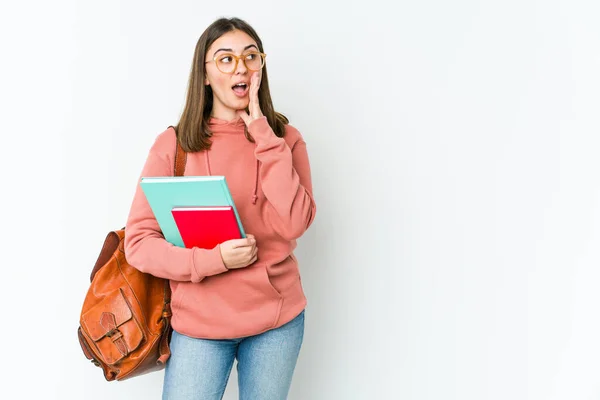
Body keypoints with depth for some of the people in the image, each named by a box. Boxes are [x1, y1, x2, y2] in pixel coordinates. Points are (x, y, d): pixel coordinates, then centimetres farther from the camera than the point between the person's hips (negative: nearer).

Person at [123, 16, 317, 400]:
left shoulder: (285, 138, -1)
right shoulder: (173, 144, -6)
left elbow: (294, 224, -16)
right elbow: (139, 242, -6)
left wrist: (264, 136, -17)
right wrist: (214, 259, -20)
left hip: (277, 318, 2)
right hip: (199, 323, -1)